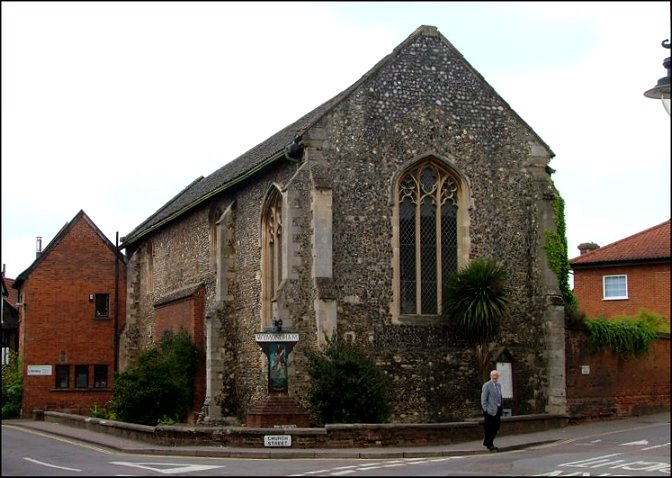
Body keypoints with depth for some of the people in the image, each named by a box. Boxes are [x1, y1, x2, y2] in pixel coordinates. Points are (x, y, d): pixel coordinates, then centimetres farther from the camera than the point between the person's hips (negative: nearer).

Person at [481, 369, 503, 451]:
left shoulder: (499, 385, 15)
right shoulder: (487, 385, -8)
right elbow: (483, 399, -10)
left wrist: (500, 409, 15)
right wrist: (485, 410, -14)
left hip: (497, 410, 8)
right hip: (490, 411, -7)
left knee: (496, 428, 11)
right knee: (489, 429, -2)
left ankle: (487, 442, 24)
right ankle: (489, 445, 7)